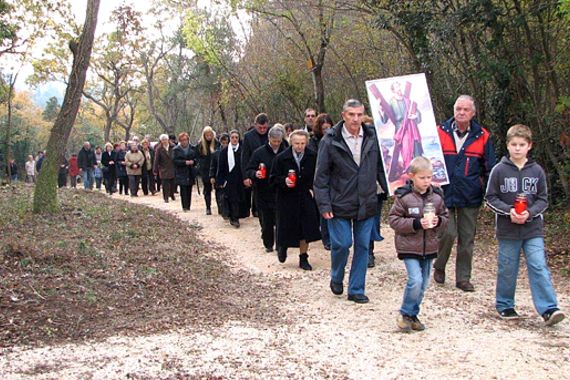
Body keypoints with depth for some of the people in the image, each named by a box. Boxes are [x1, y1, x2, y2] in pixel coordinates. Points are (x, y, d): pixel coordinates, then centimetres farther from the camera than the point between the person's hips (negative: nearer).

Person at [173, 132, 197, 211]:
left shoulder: (192, 148, 8)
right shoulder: (176, 150, 0)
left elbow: (196, 157, 11)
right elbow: (174, 160, -8)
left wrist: (193, 161, -12)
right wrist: (185, 162, -17)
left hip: (190, 173, 3)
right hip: (181, 173, -3)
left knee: (189, 190, 5)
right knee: (183, 190, -8)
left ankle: (188, 206, 13)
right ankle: (185, 207, -7)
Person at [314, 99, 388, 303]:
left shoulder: (373, 138, 1)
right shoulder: (330, 141, -7)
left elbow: (382, 169, 10)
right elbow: (321, 175, -5)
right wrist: (324, 204, -9)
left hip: (366, 205, 3)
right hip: (340, 204, -3)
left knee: (363, 246, 7)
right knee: (341, 244, -2)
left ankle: (356, 290, 19)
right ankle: (336, 278, 27)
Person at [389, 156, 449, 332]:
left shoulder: (437, 196, 2)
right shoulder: (403, 196, -12)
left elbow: (445, 217, 12)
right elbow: (394, 220, -11)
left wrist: (438, 221, -11)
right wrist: (416, 224, -21)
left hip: (429, 247, 5)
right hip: (409, 246, -5)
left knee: (423, 284, 12)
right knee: (415, 280, -15)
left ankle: (412, 315, 28)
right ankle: (406, 314, 6)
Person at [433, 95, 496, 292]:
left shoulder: (482, 136, 1)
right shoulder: (440, 132, -2)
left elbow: (489, 169, 7)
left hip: (470, 197, 2)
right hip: (444, 194, -2)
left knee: (467, 238, 7)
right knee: (448, 233, -8)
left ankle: (463, 277, 19)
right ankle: (439, 267, 18)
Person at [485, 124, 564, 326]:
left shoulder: (537, 171, 2)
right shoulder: (499, 170, -3)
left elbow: (543, 200, 5)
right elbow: (490, 198, 0)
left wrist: (530, 213, -13)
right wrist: (508, 211, -15)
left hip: (533, 229, 1)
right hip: (507, 230, 0)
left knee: (539, 267, -8)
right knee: (507, 270, 8)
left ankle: (549, 309, -9)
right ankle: (504, 305, 24)